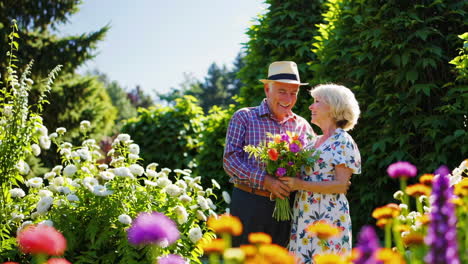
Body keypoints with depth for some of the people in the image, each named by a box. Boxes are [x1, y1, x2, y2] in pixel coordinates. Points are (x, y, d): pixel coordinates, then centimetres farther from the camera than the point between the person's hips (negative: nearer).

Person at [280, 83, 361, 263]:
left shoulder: (343, 143, -7)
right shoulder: (313, 142, 16)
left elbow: (341, 185, -16)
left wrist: (300, 184, -19)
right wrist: (288, 180, 1)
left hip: (328, 217, -7)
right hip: (303, 217, 7)